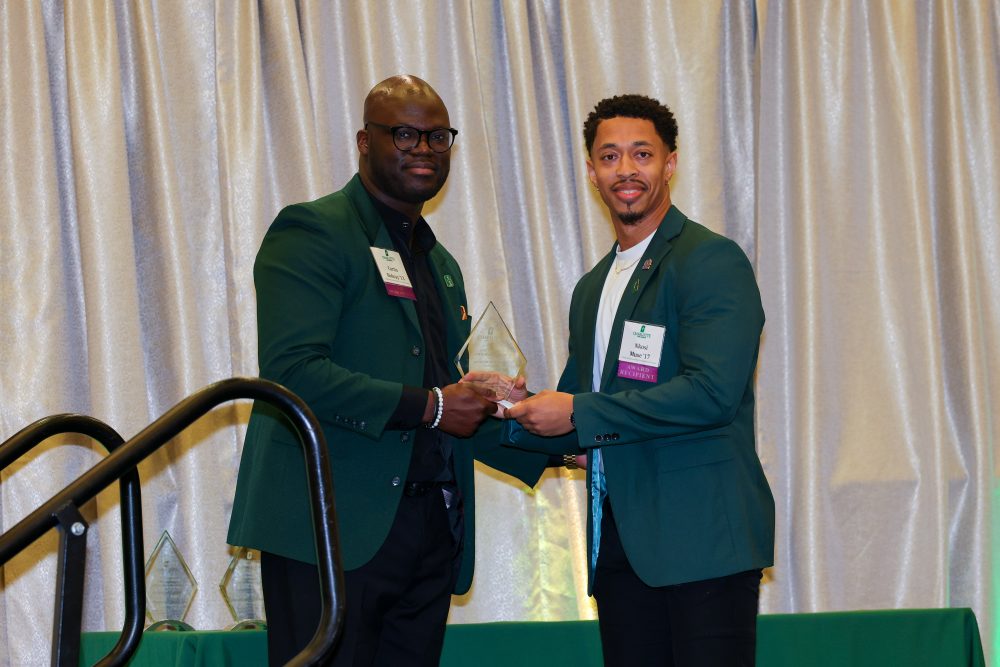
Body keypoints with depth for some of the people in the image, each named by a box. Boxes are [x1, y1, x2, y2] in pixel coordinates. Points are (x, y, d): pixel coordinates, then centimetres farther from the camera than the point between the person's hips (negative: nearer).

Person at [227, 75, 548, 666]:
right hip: (335, 529, -8)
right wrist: (428, 406, -18)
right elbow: (292, 372, -18)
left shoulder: (440, 264, 22)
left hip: (429, 531, 8)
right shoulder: (313, 233, -5)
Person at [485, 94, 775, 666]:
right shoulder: (593, 288, 20)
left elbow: (710, 392, -19)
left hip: (704, 537, -7)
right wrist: (517, 409, 2)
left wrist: (580, 414, -13)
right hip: (622, 547, 7)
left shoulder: (712, 261, -6)